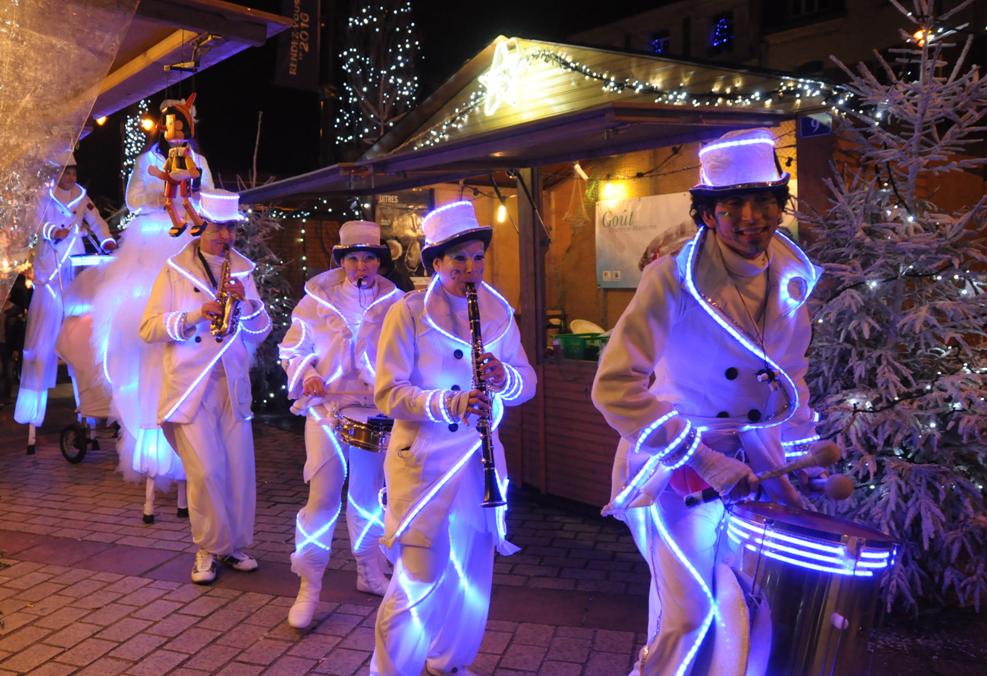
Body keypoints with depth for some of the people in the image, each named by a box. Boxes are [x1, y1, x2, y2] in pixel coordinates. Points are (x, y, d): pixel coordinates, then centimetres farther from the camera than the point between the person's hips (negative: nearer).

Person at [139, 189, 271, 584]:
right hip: (189, 385, -3)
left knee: (240, 468, 4)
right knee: (206, 470, -6)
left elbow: (261, 332, 9)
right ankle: (209, 547, 13)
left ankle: (237, 545, 20)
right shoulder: (175, 270, 3)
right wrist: (195, 315, -17)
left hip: (233, 384, 3)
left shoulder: (242, 270, 11)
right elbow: (148, 329, -4)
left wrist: (246, 303, -10)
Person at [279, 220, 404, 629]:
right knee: (323, 496, -10)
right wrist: (306, 375, -12)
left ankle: (370, 574, 32)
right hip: (327, 407, -2)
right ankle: (308, 587, 5)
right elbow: (292, 349, 7)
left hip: (375, 411, 2)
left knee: (368, 496, 14)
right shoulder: (318, 298, 1)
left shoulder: (393, 302, 4)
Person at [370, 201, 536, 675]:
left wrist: (505, 378, -18)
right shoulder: (408, 312, -7)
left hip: (477, 457, 5)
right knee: (422, 577, -5)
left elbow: (527, 383, 6)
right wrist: (449, 405, -27)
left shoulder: (499, 312, 6)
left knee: (473, 574, 13)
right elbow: (388, 393, -13)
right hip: (422, 458, -4)